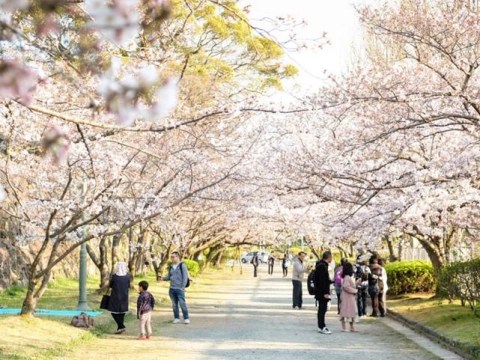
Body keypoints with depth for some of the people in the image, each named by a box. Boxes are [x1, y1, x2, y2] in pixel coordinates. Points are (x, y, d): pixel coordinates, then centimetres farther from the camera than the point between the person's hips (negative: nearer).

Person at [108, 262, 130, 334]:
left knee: (113, 311, 7)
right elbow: (128, 286, 5)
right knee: (122, 312, 15)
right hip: (124, 296, 3)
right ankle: (119, 328, 16)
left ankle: (121, 326, -7)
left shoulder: (114, 276, -15)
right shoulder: (127, 276, -7)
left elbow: (110, 285, 0)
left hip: (115, 296, -3)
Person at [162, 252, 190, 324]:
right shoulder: (171, 267, 14)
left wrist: (183, 286, -12)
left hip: (179, 289, -6)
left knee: (182, 304, -8)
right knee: (174, 304, 6)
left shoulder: (182, 265, -3)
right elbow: (169, 277, 18)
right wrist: (163, 278, -2)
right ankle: (176, 318, 13)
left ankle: (186, 318, -1)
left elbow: (185, 276, -6)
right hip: (172, 288, 6)